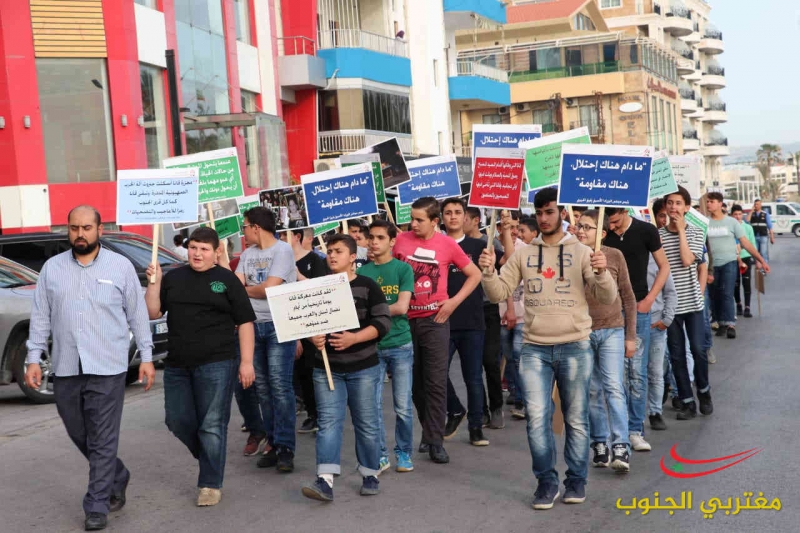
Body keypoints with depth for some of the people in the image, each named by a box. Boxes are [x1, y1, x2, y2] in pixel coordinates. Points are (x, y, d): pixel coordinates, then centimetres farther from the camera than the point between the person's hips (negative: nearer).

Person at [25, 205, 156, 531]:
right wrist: (34, 358, 3)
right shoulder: (52, 268, 7)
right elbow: (40, 316, 8)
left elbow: (137, 314, 3)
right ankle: (116, 479, 37)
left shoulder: (120, 266, 1)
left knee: (103, 440, -2)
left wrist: (146, 357, 1)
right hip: (65, 369, 4)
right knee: (79, 435, 14)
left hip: (107, 368, -3)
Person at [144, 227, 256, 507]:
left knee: (212, 426, -2)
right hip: (177, 365, 5)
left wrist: (246, 362, -7)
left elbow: (245, 322, -1)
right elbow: (153, 313, 7)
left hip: (216, 363, -4)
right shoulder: (173, 278, 11)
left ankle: (210, 484, 8)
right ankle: (211, 458, 33)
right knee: (178, 421, 9)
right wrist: (154, 282, -6)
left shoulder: (227, 280, 1)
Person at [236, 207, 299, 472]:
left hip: (279, 326, -7)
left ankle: (285, 447, -7)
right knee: (262, 387, 7)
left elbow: (268, 288, -14)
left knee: (280, 386, -10)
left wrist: (244, 289, -1)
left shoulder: (283, 250, -8)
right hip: (252, 326, 7)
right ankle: (272, 443, 13)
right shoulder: (247, 254, 14)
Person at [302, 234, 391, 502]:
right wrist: (313, 337, -12)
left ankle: (370, 475, 21)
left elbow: (383, 322, -10)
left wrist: (354, 338, -23)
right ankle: (325, 480, -9)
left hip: (363, 368, -2)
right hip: (327, 368, 2)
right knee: (328, 422, -5)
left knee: (366, 423, 6)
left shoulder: (367, 286, -4)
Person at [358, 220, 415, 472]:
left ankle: (404, 453, 19)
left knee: (403, 406, 4)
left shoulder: (403, 269, -2)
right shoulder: (362, 272, 5)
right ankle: (380, 455, 16)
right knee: (373, 404, 3)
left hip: (400, 345, -2)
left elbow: (401, 307, -11)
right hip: (371, 345, 2)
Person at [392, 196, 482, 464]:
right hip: (406, 319, 3)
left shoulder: (447, 244, -5)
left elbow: (475, 274, 4)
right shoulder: (401, 240, -1)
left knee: (436, 382, -2)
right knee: (414, 381, 11)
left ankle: (435, 441, 2)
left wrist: (454, 301, -5)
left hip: (435, 320, -2)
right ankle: (428, 429, 26)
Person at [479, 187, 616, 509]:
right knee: (537, 419, -1)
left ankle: (576, 480, 21)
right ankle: (547, 482, 13)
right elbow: (499, 293, 5)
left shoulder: (581, 252, 2)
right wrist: (488, 271, -13)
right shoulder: (523, 254, 8)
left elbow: (607, 299, -4)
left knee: (576, 419, 8)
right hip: (534, 349, 1)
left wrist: (602, 272, -22)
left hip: (575, 348, -1)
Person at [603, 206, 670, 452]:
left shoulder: (645, 231, -1)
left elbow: (664, 267, 5)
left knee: (637, 371, -2)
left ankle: (635, 430, 5)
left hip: (637, 308, -1)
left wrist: (649, 298, -5)